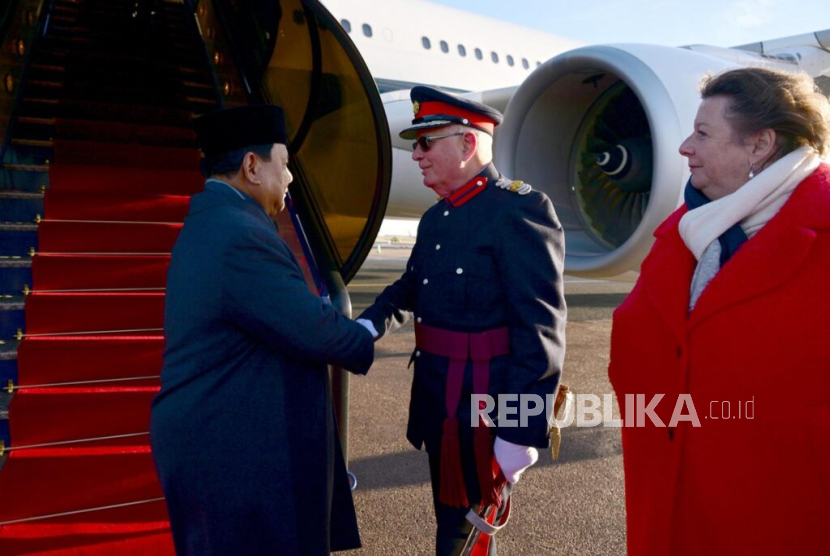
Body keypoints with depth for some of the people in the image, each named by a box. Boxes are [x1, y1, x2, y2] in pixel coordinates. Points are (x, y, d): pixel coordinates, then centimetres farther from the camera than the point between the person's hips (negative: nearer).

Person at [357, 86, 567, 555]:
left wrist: (521, 431, -24)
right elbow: (411, 288, 21)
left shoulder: (520, 210, -18)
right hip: (438, 400, 8)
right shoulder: (436, 218, 10)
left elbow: (541, 331, -22)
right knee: (450, 517, 23)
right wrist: (368, 326, 0)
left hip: (486, 407, -8)